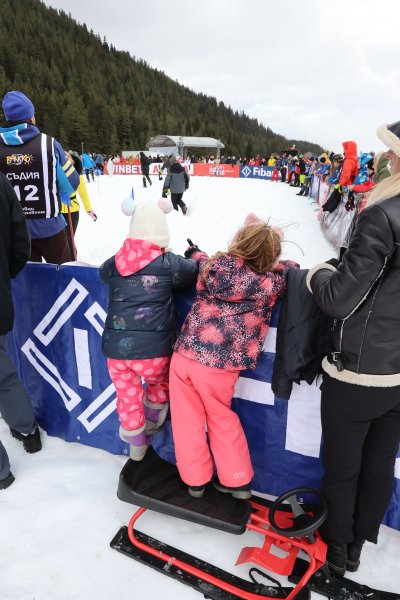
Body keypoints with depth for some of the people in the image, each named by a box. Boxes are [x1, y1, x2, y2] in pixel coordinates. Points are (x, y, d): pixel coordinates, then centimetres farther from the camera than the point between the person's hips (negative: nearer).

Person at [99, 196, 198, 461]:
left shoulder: (114, 263, 2)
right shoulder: (169, 262, -8)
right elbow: (198, 271, 5)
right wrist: (197, 254, 24)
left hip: (116, 350, 3)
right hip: (153, 350, -2)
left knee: (128, 397, 22)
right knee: (161, 380, 30)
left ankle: (137, 444, 41)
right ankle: (151, 424, 47)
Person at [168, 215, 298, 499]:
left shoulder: (212, 266, -6)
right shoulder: (271, 282, -10)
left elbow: (203, 266, 18)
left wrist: (196, 253, 37)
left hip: (185, 355, 1)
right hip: (221, 366, 0)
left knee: (188, 419, 17)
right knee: (222, 418, 22)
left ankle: (195, 479, 33)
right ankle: (237, 480, 34)